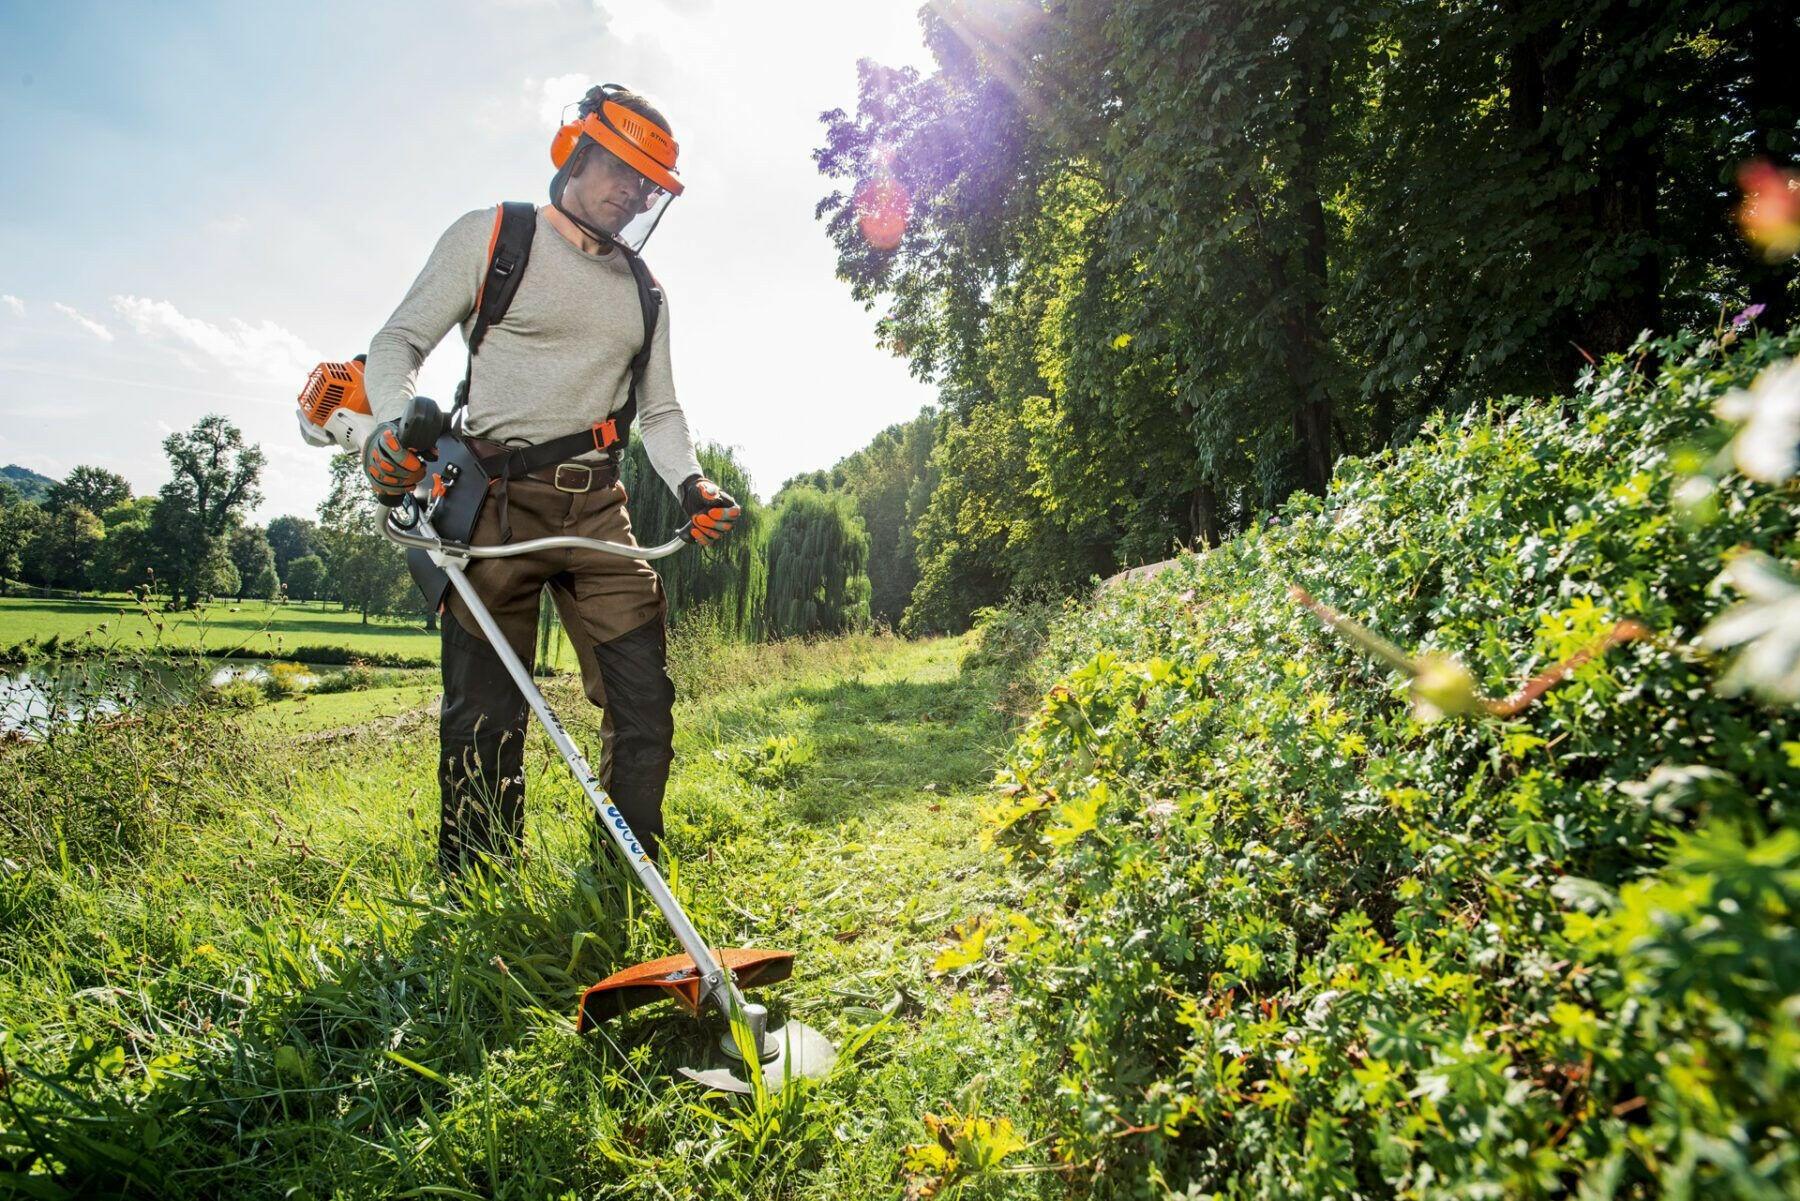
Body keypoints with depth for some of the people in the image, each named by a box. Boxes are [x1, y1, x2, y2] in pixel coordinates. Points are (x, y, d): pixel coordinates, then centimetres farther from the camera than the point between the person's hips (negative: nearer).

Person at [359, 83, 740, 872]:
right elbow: (398, 344, 1)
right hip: (496, 502, -4)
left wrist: (691, 485, -2)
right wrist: (397, 423, -20)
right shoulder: (491, 237, 6)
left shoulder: (644, 292, 19)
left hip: (598, 509, 4)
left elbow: (659, 409, 18)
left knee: (644, 702, -2)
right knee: (485, 718, -3)